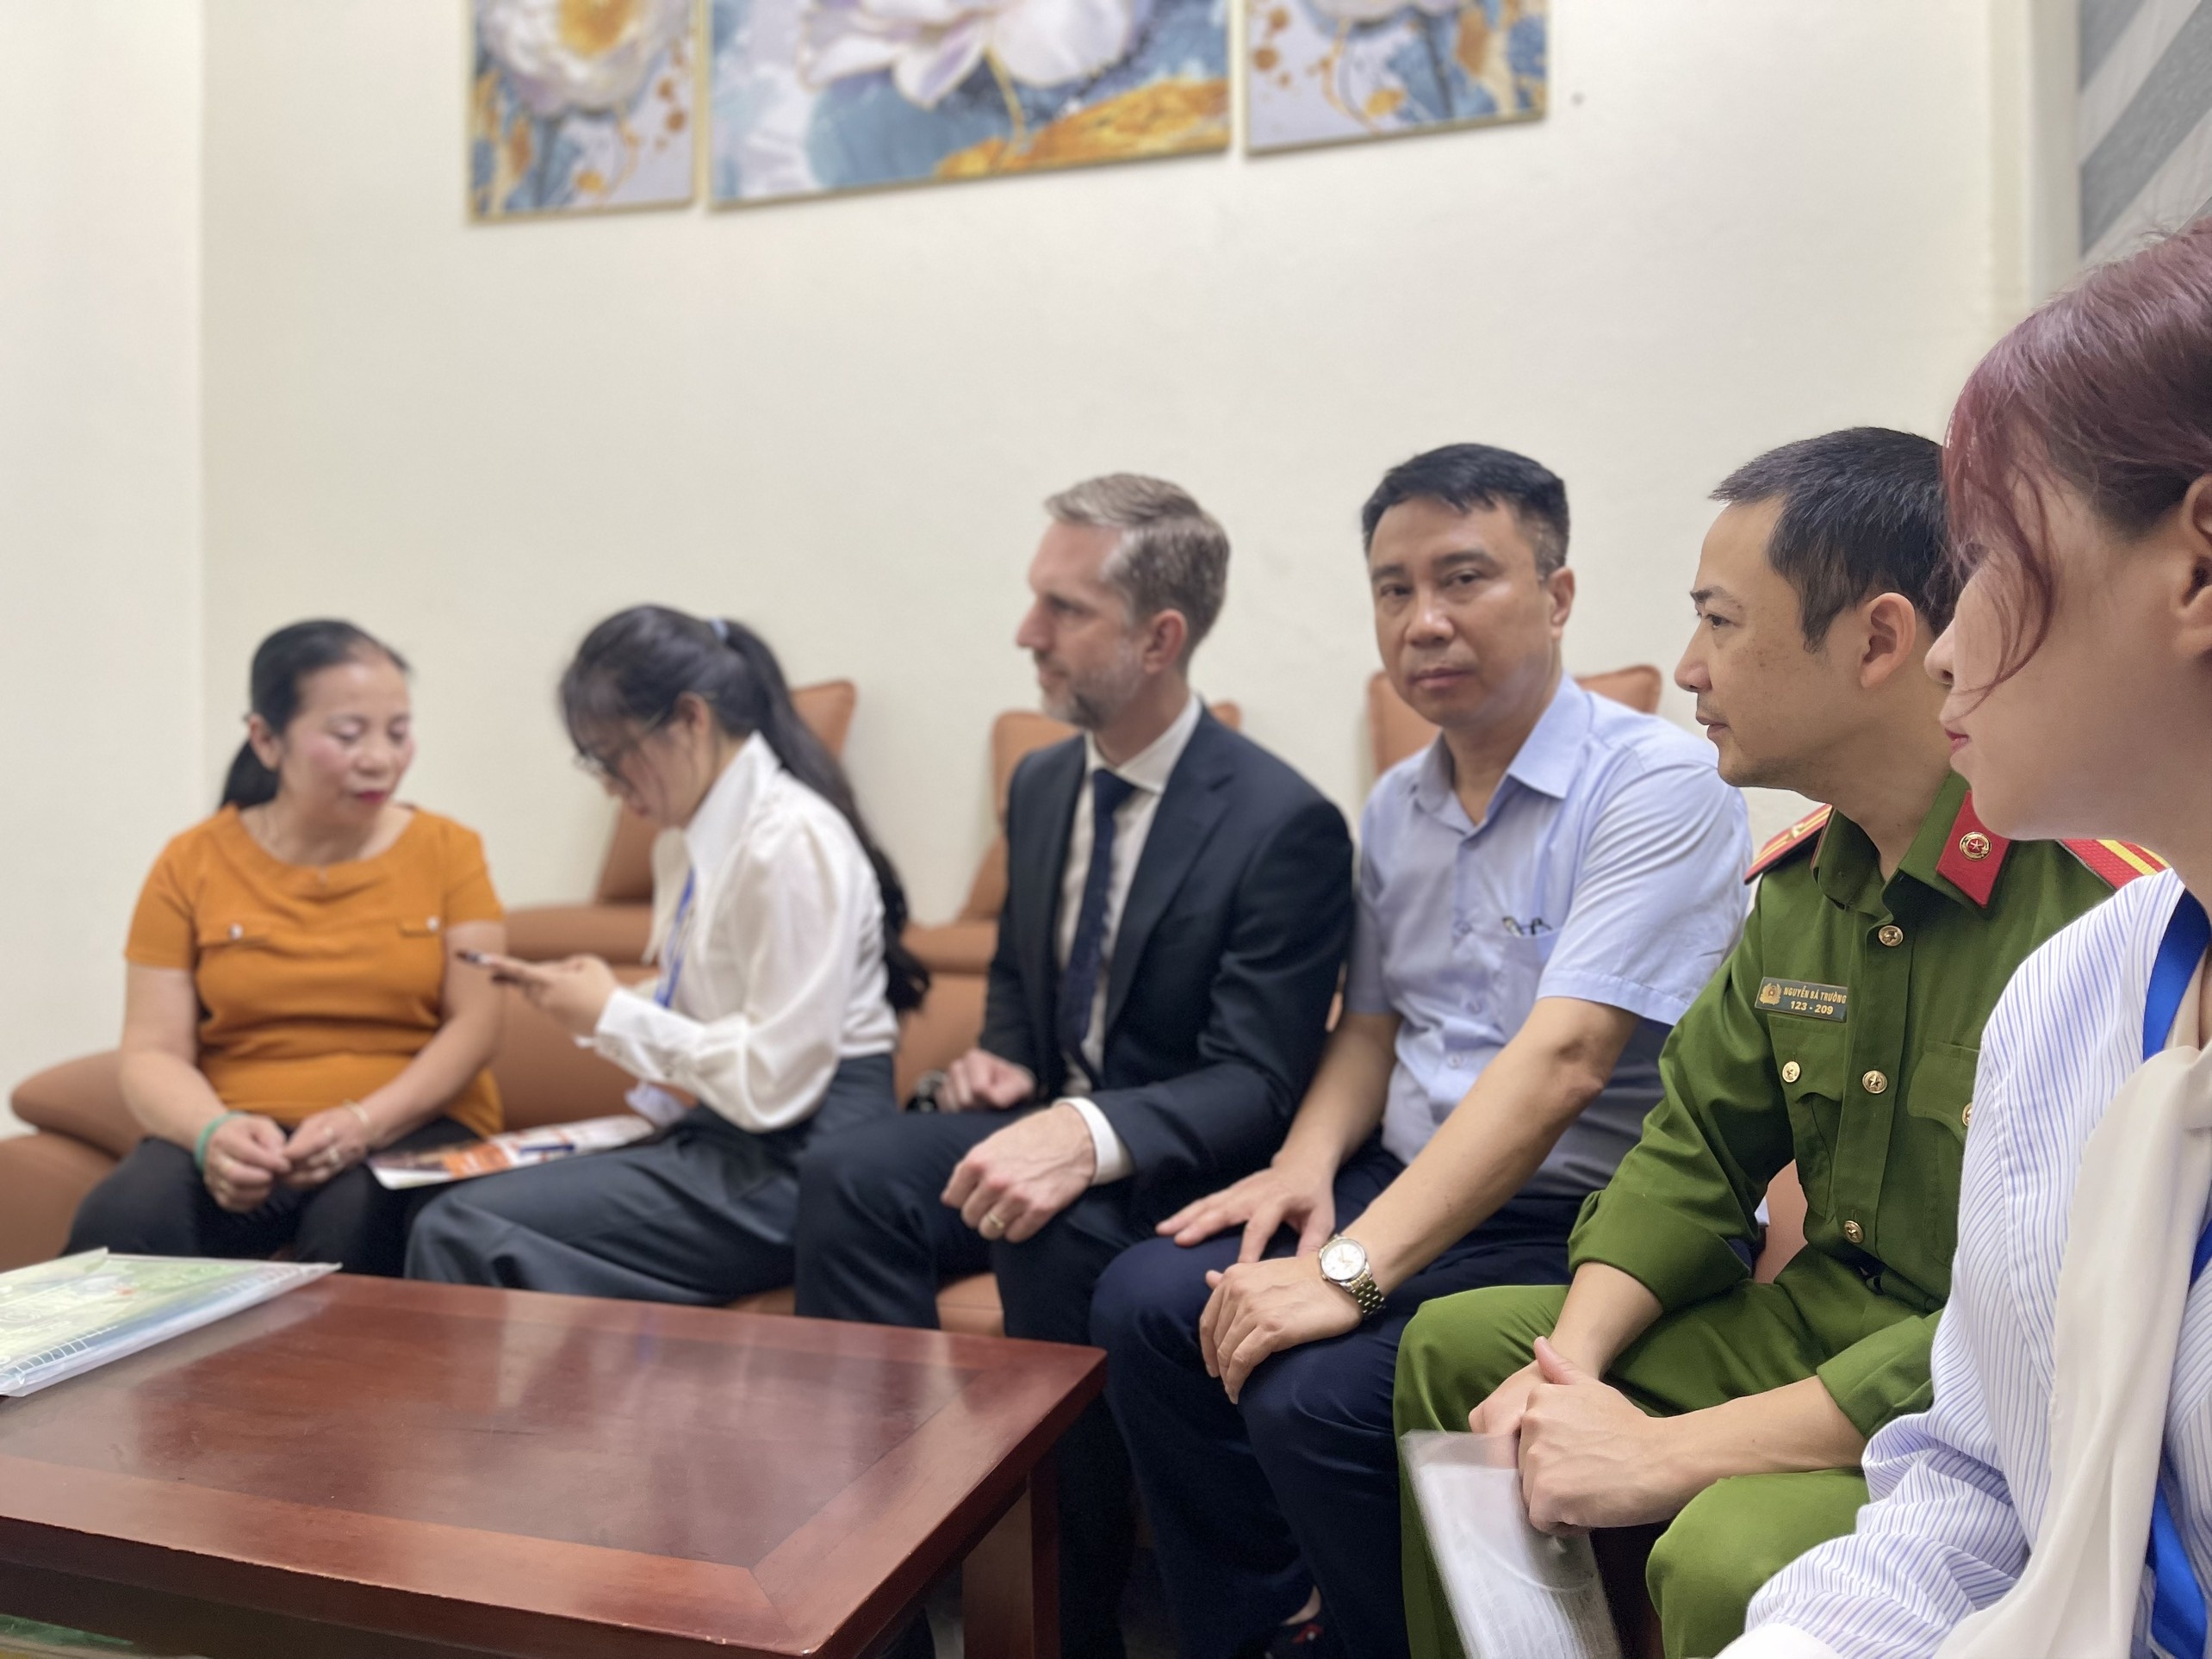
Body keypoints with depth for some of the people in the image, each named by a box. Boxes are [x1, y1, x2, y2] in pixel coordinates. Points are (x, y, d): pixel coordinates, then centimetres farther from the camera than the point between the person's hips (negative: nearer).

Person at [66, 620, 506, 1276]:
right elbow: (153, 1055, 3)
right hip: (241, 1137, 1)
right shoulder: (191, 864, 6)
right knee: (120, 1222, -29)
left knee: (356, 1223, -34)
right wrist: (214, 1133, -19)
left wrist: (362, 1123, -19)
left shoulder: (449, 850, 4)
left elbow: (474, 1026, -3)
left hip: (409, 1128, -1)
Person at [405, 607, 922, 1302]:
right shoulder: (687, 843, 11)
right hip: (720, 1135, 9)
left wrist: (615, 1014, -11)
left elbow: (774, 1081, -20)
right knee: (449, 1211, 1)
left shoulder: (791, 841, -18)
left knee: (463, 1234, -15)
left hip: (794, 1161, -9)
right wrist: (596, 997, 2)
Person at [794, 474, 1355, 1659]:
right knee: (844, 1180, -19)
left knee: (1056, 1234, -35)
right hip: (1045, 1118, 6)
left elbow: (1257, 1087, -20)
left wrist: (1089, 1138, -37)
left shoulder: (1283, 825, -17)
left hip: (1179, 1162, -6)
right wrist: (1000, 1055, -1)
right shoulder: (1042, 784, 6)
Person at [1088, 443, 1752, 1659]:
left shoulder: (1657, 785, -15)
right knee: (1146, 1306, -7)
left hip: (1580, 1223, -7)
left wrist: (1351, 1270, -29)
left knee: (1313, 1397, -25)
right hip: (1402, 1182, 7)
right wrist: (1308, 1165, -4)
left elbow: (1560, 1060, -25)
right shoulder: (1396, 807, 10)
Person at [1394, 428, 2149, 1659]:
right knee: (1455, 1345, 6)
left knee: (1732, 1551, -34)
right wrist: (1572, 1363, -8)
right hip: (1824, 1319, 8)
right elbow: (1697, 1151, 8)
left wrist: (1669, 1452, -25)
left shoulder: (2106, 901, -26)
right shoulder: (1802, 877, 2)